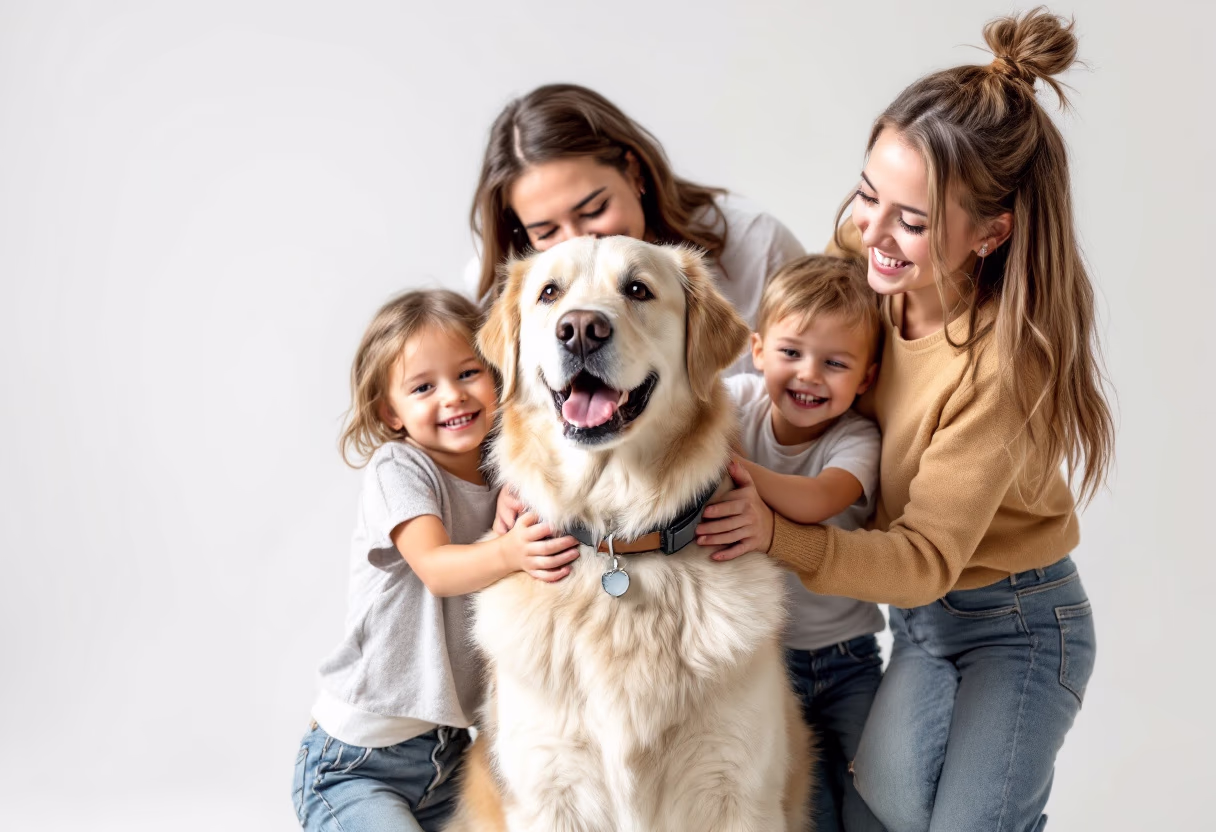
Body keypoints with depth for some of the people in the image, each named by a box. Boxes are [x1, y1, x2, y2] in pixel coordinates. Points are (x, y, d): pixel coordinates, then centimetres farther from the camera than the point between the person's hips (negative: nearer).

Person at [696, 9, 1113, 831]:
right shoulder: (860, 258, -14)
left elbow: (928, 558, -26)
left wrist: (777, 534, -40)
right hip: (917, 612, 4)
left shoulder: (1004, 359, -29)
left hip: (1020, 623, -4)